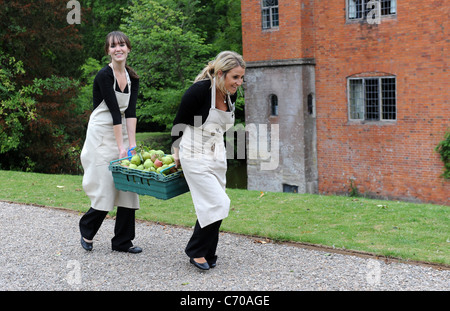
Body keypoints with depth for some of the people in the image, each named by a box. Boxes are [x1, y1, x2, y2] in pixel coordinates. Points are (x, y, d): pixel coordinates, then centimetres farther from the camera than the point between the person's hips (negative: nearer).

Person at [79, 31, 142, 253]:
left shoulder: (132, 78, 6)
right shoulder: (104, 75, -13)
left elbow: (130, 112, -3)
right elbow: (114, 111, -18)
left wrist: (132, 144, -12)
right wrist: (121, 146, -20)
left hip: (123, 132, 7)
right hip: (102, 133, -7)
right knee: (106, 186, -8)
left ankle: (122, 241, 11)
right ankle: (87, 228, 19)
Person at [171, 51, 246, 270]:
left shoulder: (231, 95, 0)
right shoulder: (198, 91, -21)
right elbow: (179, 123, -7)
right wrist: (177, 153, 4)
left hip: (217, 155, 7)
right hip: (195, 156, -7)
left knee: (212, 206, 7)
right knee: (217, 204, -12)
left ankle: (207, 254, 20)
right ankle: (196, 251, 4)